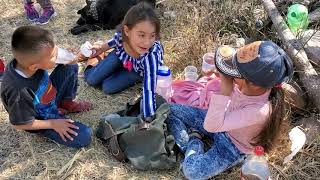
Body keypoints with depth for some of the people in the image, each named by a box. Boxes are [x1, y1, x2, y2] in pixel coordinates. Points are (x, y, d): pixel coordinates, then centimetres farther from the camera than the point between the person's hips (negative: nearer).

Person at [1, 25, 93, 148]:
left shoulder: (26, 60, -25)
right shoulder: (19, 94, -41)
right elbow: (20, 124, -24)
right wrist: (53, 124, -17)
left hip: (51, 98, 6)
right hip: (42, 120, -6)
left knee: (70, 67, -5)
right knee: (84, 136, -16)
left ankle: (67, 103, 14)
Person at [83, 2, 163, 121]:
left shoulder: (152, 53, -47)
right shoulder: (122, 34, -34)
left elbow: (149, 90, -49)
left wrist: (148, 120, -54)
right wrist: (102, 48, 9)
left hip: (139, 71, -2)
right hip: (121, 56, 3)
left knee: (107, 87, -10)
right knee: (91, 80, 2)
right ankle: (93, 60, 32)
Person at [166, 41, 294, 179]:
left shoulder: (259, 111, -42)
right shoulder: (258, 84, -26)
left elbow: (211, 126, -42)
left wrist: (225, 90, -48)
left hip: (234, 146, -5)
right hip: (222, 119, 6)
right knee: (170, 110, -3)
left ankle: (194, 141, 2)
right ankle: (190, 145, 9)